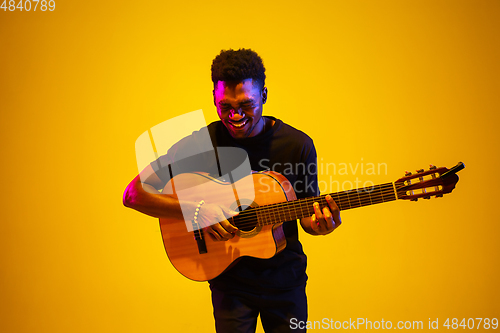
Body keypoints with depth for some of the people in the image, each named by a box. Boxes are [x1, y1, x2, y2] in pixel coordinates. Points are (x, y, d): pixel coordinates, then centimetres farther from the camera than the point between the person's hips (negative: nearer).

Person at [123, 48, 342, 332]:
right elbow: (133, 194, -15)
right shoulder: (199, 144, -13)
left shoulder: (297, 144, -9)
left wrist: (320, 224, -24)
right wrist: (195, 209, -27)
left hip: (285, 280, 2)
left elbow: (307, 215, 0)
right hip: (230, 279, -1)